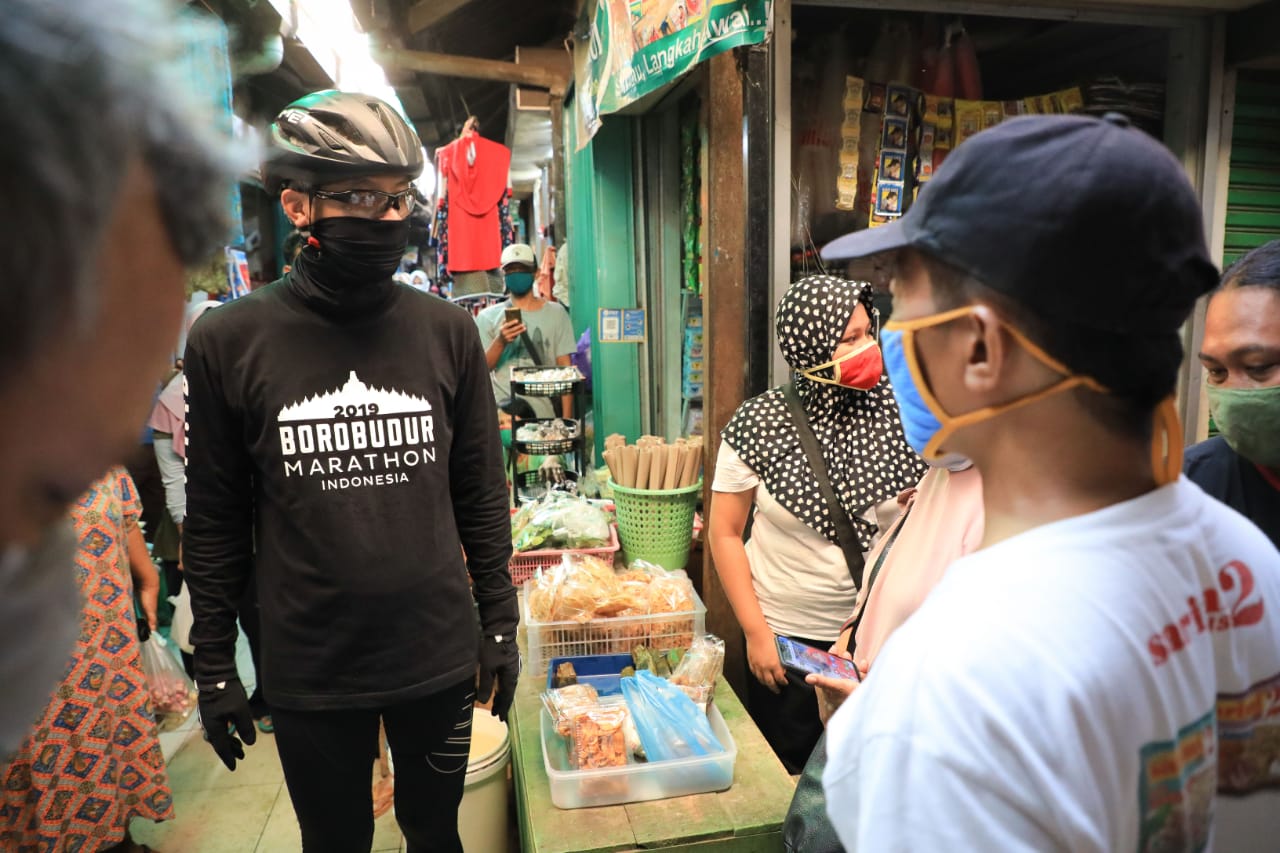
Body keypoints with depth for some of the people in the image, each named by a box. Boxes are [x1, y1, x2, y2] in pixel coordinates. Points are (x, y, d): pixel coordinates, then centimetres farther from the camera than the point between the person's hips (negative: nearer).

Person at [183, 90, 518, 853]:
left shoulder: (448, 331, -4)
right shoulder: (228, 341, -8)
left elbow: (482, 495, 1)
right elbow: (215, 522, -1)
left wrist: (500, 621, 2)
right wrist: (214, 666, 2)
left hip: (439, 658, 1)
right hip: (308, 673, 0)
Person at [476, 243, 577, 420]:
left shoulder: (556, 313, 6)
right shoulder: (488, 317, 5)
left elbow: (565, 368, 3)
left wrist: (567, 418, -3)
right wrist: (500, 342, -17)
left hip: (544, 413, 0)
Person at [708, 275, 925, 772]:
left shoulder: (890, 408, -8)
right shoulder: (759, 425, -13)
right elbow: (725, 533, -6)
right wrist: (755, 632, -8)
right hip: (785, 635, -1)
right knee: (786, 771, 16)